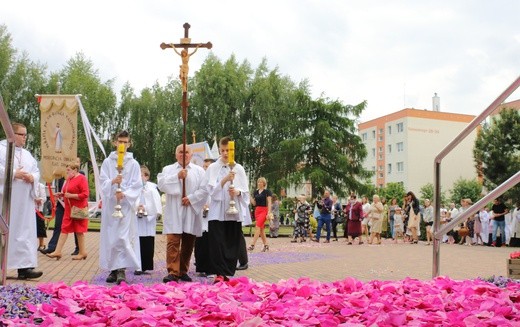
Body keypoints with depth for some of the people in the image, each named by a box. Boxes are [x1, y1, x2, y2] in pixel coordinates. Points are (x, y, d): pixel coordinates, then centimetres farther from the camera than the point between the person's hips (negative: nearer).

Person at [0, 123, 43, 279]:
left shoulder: (27, 154, 19)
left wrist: (33, 177, -4)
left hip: (24, 201, 6)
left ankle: (24, 266, 0)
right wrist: (14, 174, -18)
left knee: (25, 231, 1)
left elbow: (37, 171, 17)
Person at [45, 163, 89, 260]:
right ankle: (57, 251, 3)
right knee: (64, 229, 4)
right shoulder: (69, 179, 13)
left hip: (78, 209, -8)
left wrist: (71, 195, -18)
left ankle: (82, 252, 12)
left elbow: (85, 194, -19)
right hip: (69, 209, 8)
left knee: (79, 231, 1)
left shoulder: (81, 178, -11)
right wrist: (62, 194, 8)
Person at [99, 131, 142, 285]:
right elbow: (103, 181, 2)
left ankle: (122, 270, -11)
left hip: (126, 204, -2)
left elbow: (137, 185, 0)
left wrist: (124, 194, -16)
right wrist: (113, 182, -19)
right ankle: (113, 269, 11)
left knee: (124, 236, -11)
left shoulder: (133, 164, 6)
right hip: (110, 204, 2)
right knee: (110, 236, 3)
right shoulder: (107, 162, 10)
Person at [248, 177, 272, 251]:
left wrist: (269, 213, -16)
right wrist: (250, 197, -2)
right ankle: (266, 245, 17)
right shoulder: (256, 192, 12)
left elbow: (269, 202, -8)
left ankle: (252, 245, -19)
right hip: (257, 210, 7)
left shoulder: (267, 191, -4)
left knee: (258, 226, -16)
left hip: (264, 210, -7)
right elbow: (254, 203, 14)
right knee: (261, 228, 8)